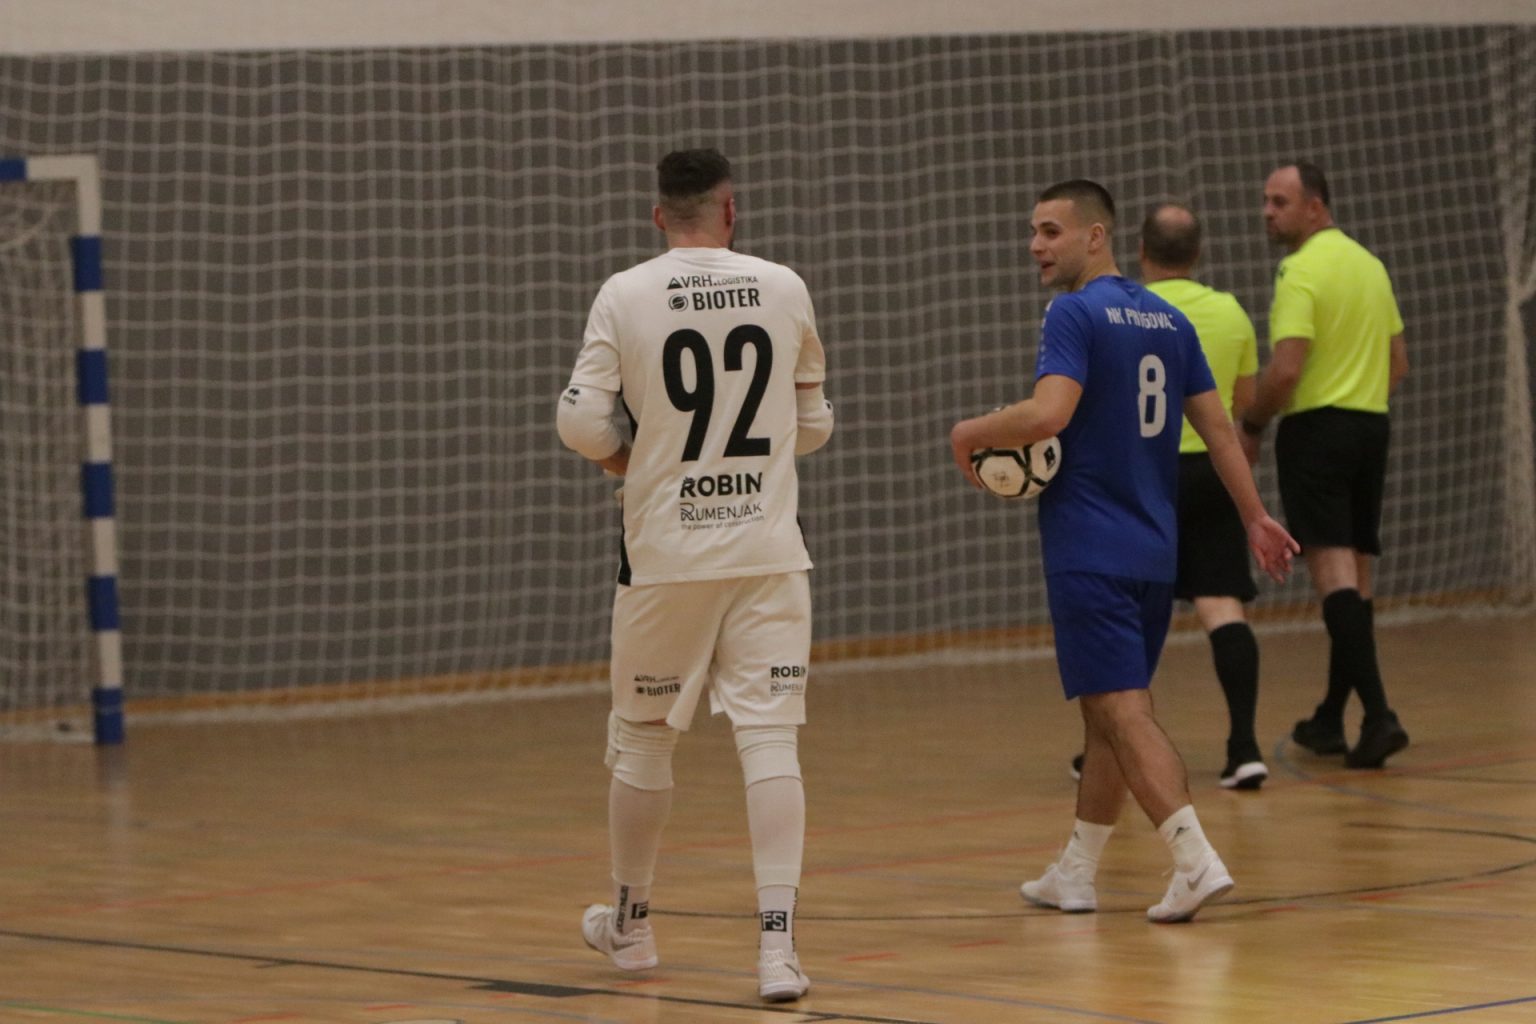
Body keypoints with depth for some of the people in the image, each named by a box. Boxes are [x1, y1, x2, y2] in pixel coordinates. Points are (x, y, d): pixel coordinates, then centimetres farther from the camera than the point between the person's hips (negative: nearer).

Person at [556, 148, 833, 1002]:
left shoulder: (626, 296, -5)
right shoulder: (784, 290, 1)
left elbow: (581, 422, -9)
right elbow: (813, 425, 10)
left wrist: (634, 462, 10)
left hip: (665, 553, 0)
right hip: (768, 548, 1)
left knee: (643, 738, 15)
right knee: (771, 738, -2)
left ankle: (631, 924, 30)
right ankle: (778, 944, -12)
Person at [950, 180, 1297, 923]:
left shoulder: (1076, 314, -10)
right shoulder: (1168, 321, 13)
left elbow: (1048, 413, -24)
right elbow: (1217, 425, 14)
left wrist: (969, 433, -8)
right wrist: (1255, 518, 20)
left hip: (1091, 549, -8)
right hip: (1154, 549, 8)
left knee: (1121, 710, -10)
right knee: (1108, 710, 16)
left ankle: (1197, 861, -23)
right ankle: (1075, 874, 24)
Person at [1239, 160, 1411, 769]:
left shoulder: (1301, 271, -13)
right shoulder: (1369, 264, 13)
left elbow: (1285, 369, -20)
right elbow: (1398, 363, 17)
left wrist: (1251, 427, -6)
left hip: (1316, 428, -8)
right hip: (1370, 425, 8)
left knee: (1333, 570, -12)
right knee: (1355, 575, 12)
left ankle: (1377, 713, -24)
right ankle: (1331, 719, 22)